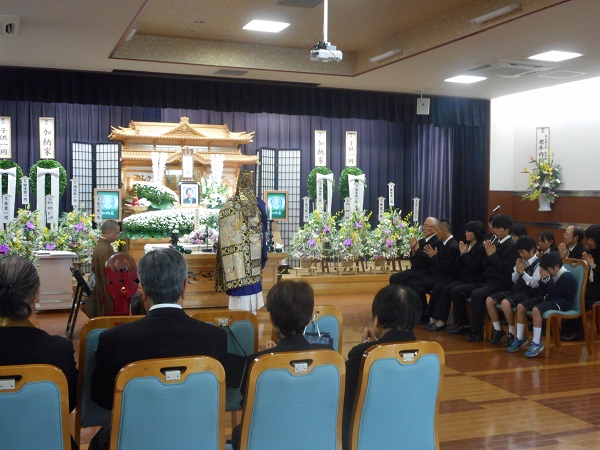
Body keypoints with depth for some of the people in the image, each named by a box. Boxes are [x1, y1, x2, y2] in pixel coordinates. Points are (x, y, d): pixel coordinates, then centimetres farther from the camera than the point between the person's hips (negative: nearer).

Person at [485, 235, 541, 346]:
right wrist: (517, 271, -3)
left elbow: (535, 284, -17)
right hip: (515, 290, 8)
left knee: (505, 303, -34)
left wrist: (522, 272, -15)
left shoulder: (538, 264, -9)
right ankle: (498, 330, 7)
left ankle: (512, 334, -16)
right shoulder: (521, 261, 12)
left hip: (528, 294, -8)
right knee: (489, 300, -5)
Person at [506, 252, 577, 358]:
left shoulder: (567, 277, -17)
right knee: (520, 306, -4)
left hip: (561, 302, -9)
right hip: (548, 298, 9)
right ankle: (520, 338, 5)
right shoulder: (551, 274, 6)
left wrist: (547, 279, -22)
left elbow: (554, 294, -22)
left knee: (536, 310, -35)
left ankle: (536, 343, -27)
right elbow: (542, 292, 10)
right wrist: (543, 279, -5)